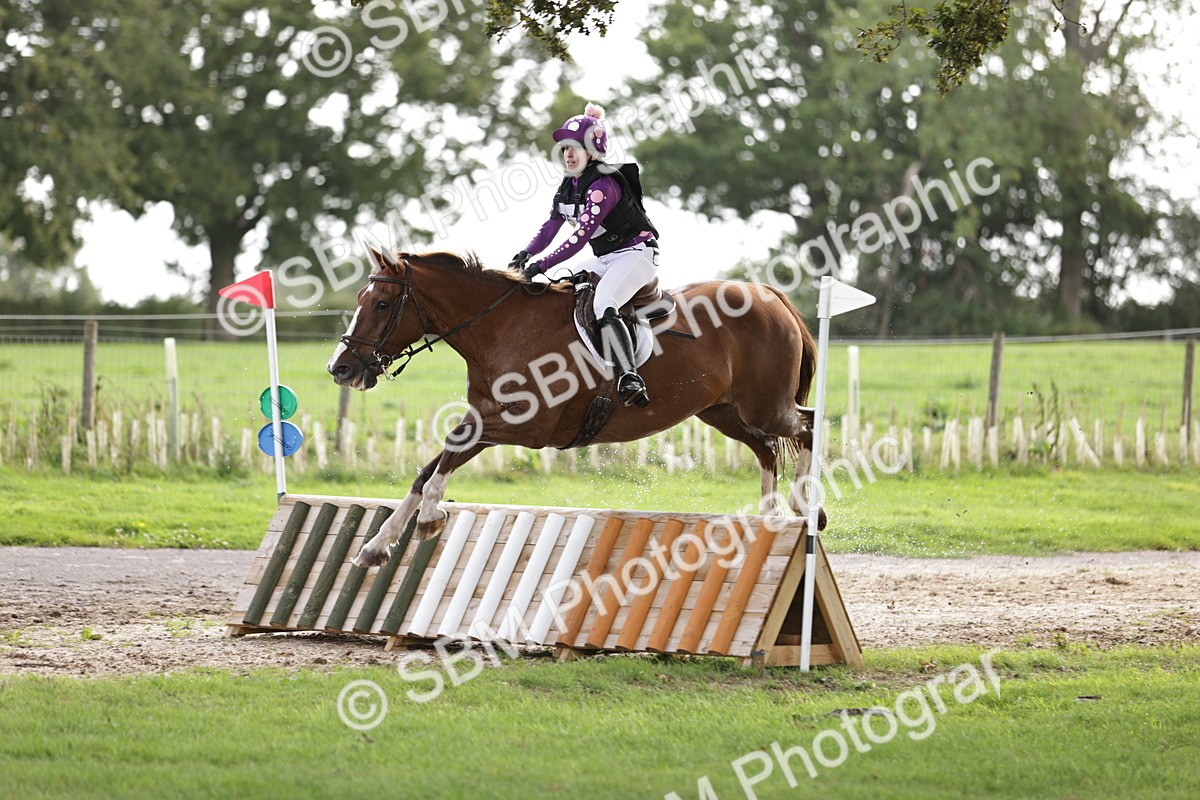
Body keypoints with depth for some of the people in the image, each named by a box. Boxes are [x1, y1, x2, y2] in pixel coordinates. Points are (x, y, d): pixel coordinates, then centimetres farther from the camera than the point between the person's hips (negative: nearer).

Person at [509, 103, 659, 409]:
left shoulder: (603, 185, -21)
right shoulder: (568, 186, 8)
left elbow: (580, 236, -27)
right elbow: (550, 227, 8)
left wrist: (541, 265, -30)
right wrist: (526, 254, -11)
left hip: (636, 254, -10)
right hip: (605, 260, 10)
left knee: (602, 308, -33)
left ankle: (630, 380, -43)